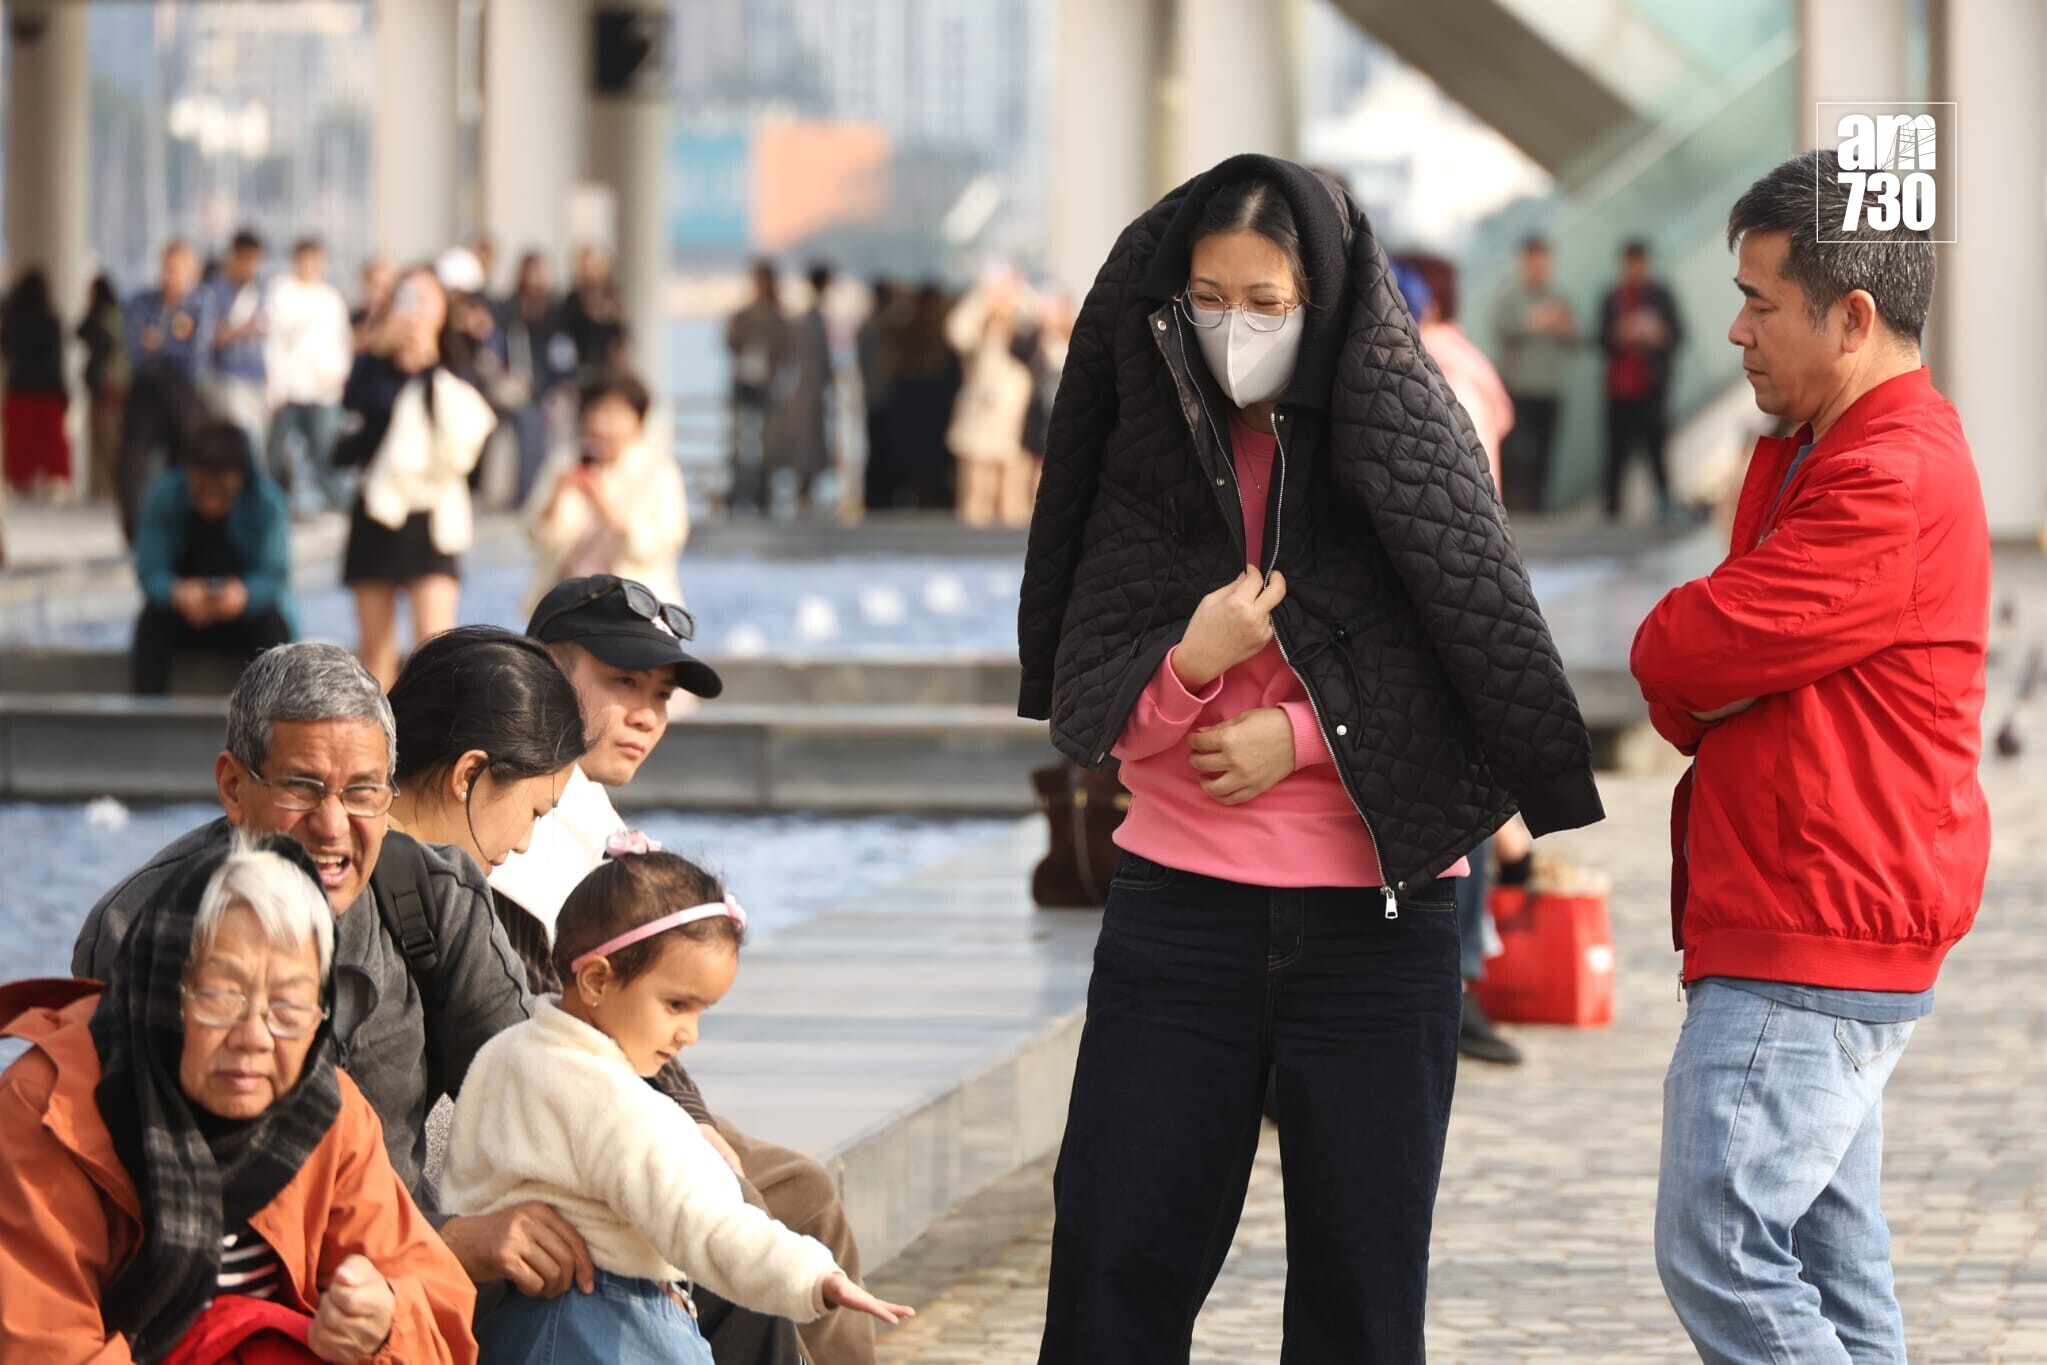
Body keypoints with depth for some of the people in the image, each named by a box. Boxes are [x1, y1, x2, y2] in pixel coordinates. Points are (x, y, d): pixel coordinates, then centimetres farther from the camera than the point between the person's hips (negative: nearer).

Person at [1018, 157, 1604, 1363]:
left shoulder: (1407, 438, -4)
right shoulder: (1150, 450, 4)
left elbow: (1485, 683, -5)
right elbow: (1082, 708, 1)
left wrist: (1305, 735, -13)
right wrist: (1190, 665, -18)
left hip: (1375, 922, -2)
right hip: (1180, 909, 2)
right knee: (1116, 1263, 1)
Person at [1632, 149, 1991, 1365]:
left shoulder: (1894, 486, -19)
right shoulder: (1811, 452, 17)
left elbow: (1689, 650, -20)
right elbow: (1694, 669, 16)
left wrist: (1673, 663, 1)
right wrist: (1701, 693, -4)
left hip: (1812, 951, -11)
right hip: (1821, 938, 11)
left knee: (1720, 1251, -13)